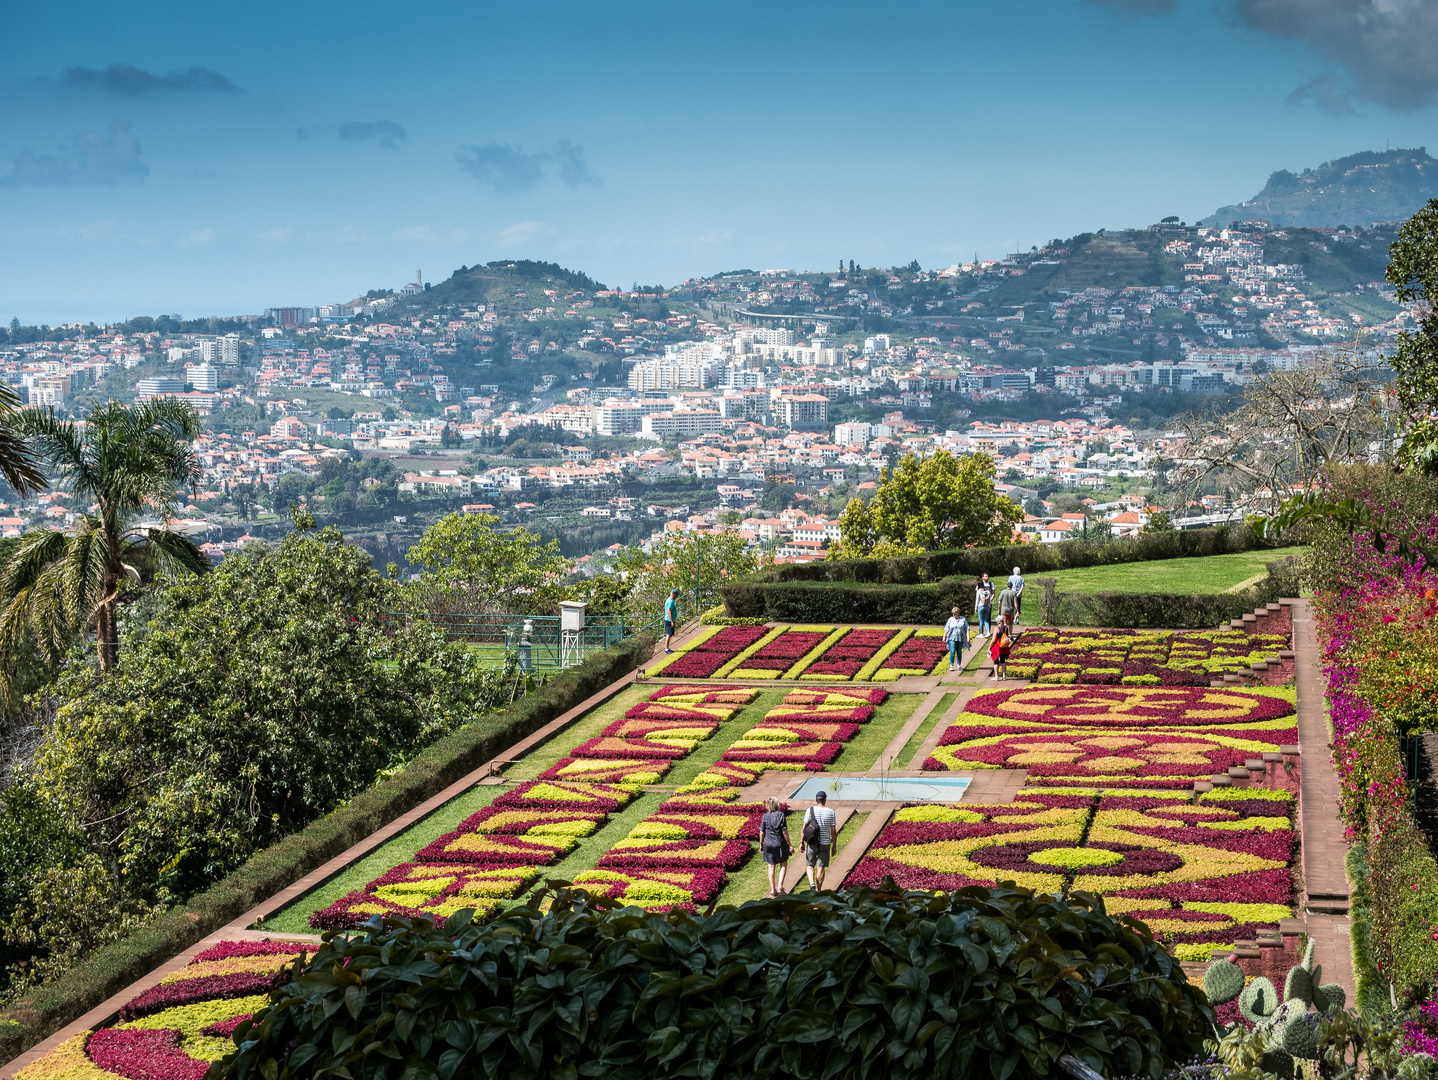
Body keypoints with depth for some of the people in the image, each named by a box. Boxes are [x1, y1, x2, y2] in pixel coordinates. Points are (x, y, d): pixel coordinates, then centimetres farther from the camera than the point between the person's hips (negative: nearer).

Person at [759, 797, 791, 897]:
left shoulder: (765, 816, -5)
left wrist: (761, 845, 13)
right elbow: (784, 832, -11)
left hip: (768, 844, 2)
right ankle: (780, 885, 2)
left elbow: (762, 833, -1)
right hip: (780, 844, -2)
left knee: (771, 866, 11)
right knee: (783, 865, 16)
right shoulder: (781, 815, -12)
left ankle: (773, 889, 15)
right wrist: (789, 845, -3)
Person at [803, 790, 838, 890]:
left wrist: (802, 842, 4)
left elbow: (804, 828, -4)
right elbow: (833, 831, 0)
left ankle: (812, 883, -11)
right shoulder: (831, 812, -2)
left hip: (811, 843, -1)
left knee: (810, 865, 12)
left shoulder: (810, 810, -5)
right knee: (821, 867, 8)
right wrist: (834, 845, 9)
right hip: (825, 843, 1)